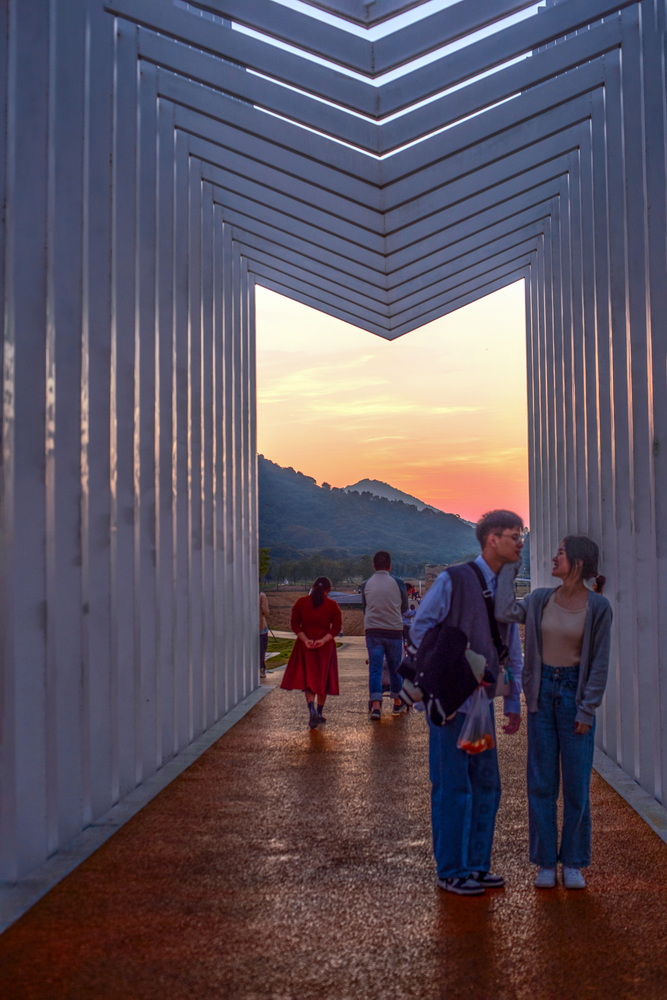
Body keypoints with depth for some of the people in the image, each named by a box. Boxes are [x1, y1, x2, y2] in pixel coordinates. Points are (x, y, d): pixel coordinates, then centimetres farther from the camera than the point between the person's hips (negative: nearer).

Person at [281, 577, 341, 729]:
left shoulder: (301, 602, 1)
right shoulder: (332, 605, -1)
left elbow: (295, 625, -2)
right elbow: (336, 627, -7)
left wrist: (305, 640, -8)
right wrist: (323, 640, -12)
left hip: (305, 647, 0)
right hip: (326, 647, 0)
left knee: (308, 680, 4)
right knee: (322, 679, 12)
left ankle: (312, 709, -19)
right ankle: (319, 714, 17)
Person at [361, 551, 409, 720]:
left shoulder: (366, 584, 3)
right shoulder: (397, 582, -2)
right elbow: (405, 607, 8)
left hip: (372, 630, 1)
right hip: (394, 630, -1)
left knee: (375, 668, 1)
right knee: (395, 668, 11)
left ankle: (375, 706, -10)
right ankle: (397, 704, 22)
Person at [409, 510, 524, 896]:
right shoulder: (453, 580, -9)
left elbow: (513, 654, 16)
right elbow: (420, 628, -10)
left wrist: (514, 704, 14)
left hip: (482, 701, 7)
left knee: (487, 785, 11)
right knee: (452, 787, -1)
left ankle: (477, 864, 24)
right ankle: (451, 871, 11)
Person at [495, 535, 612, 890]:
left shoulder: (597, 606, -7)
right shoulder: (541, 598, 2)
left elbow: (600, 662, -6)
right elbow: (505, 612, -14)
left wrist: (587, 710, -9)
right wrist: (509, 567, -6)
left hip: (575, 691, -3)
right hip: (542, 691, 3)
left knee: (577, 784, 4)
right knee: (541, 782, 7)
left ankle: (573, 863, 20)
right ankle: (546, 863, 18)